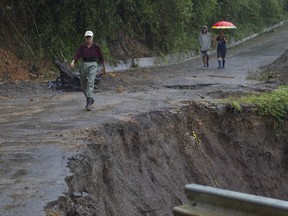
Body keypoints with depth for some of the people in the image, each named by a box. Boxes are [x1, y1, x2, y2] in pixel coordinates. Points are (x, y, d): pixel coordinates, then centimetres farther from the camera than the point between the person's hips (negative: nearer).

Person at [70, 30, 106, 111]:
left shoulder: (96, 47, -4)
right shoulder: (82, 46, 1)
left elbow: (101, 57, 8)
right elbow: (77, 56, -10)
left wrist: (104, 67, 16)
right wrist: (73, 62, -30)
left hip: (93, 66, -4)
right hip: (83, 66, 4)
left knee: (90, 84, -19)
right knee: (83, 86, 12)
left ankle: (88, 104, -20)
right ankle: (91, 99, 36)